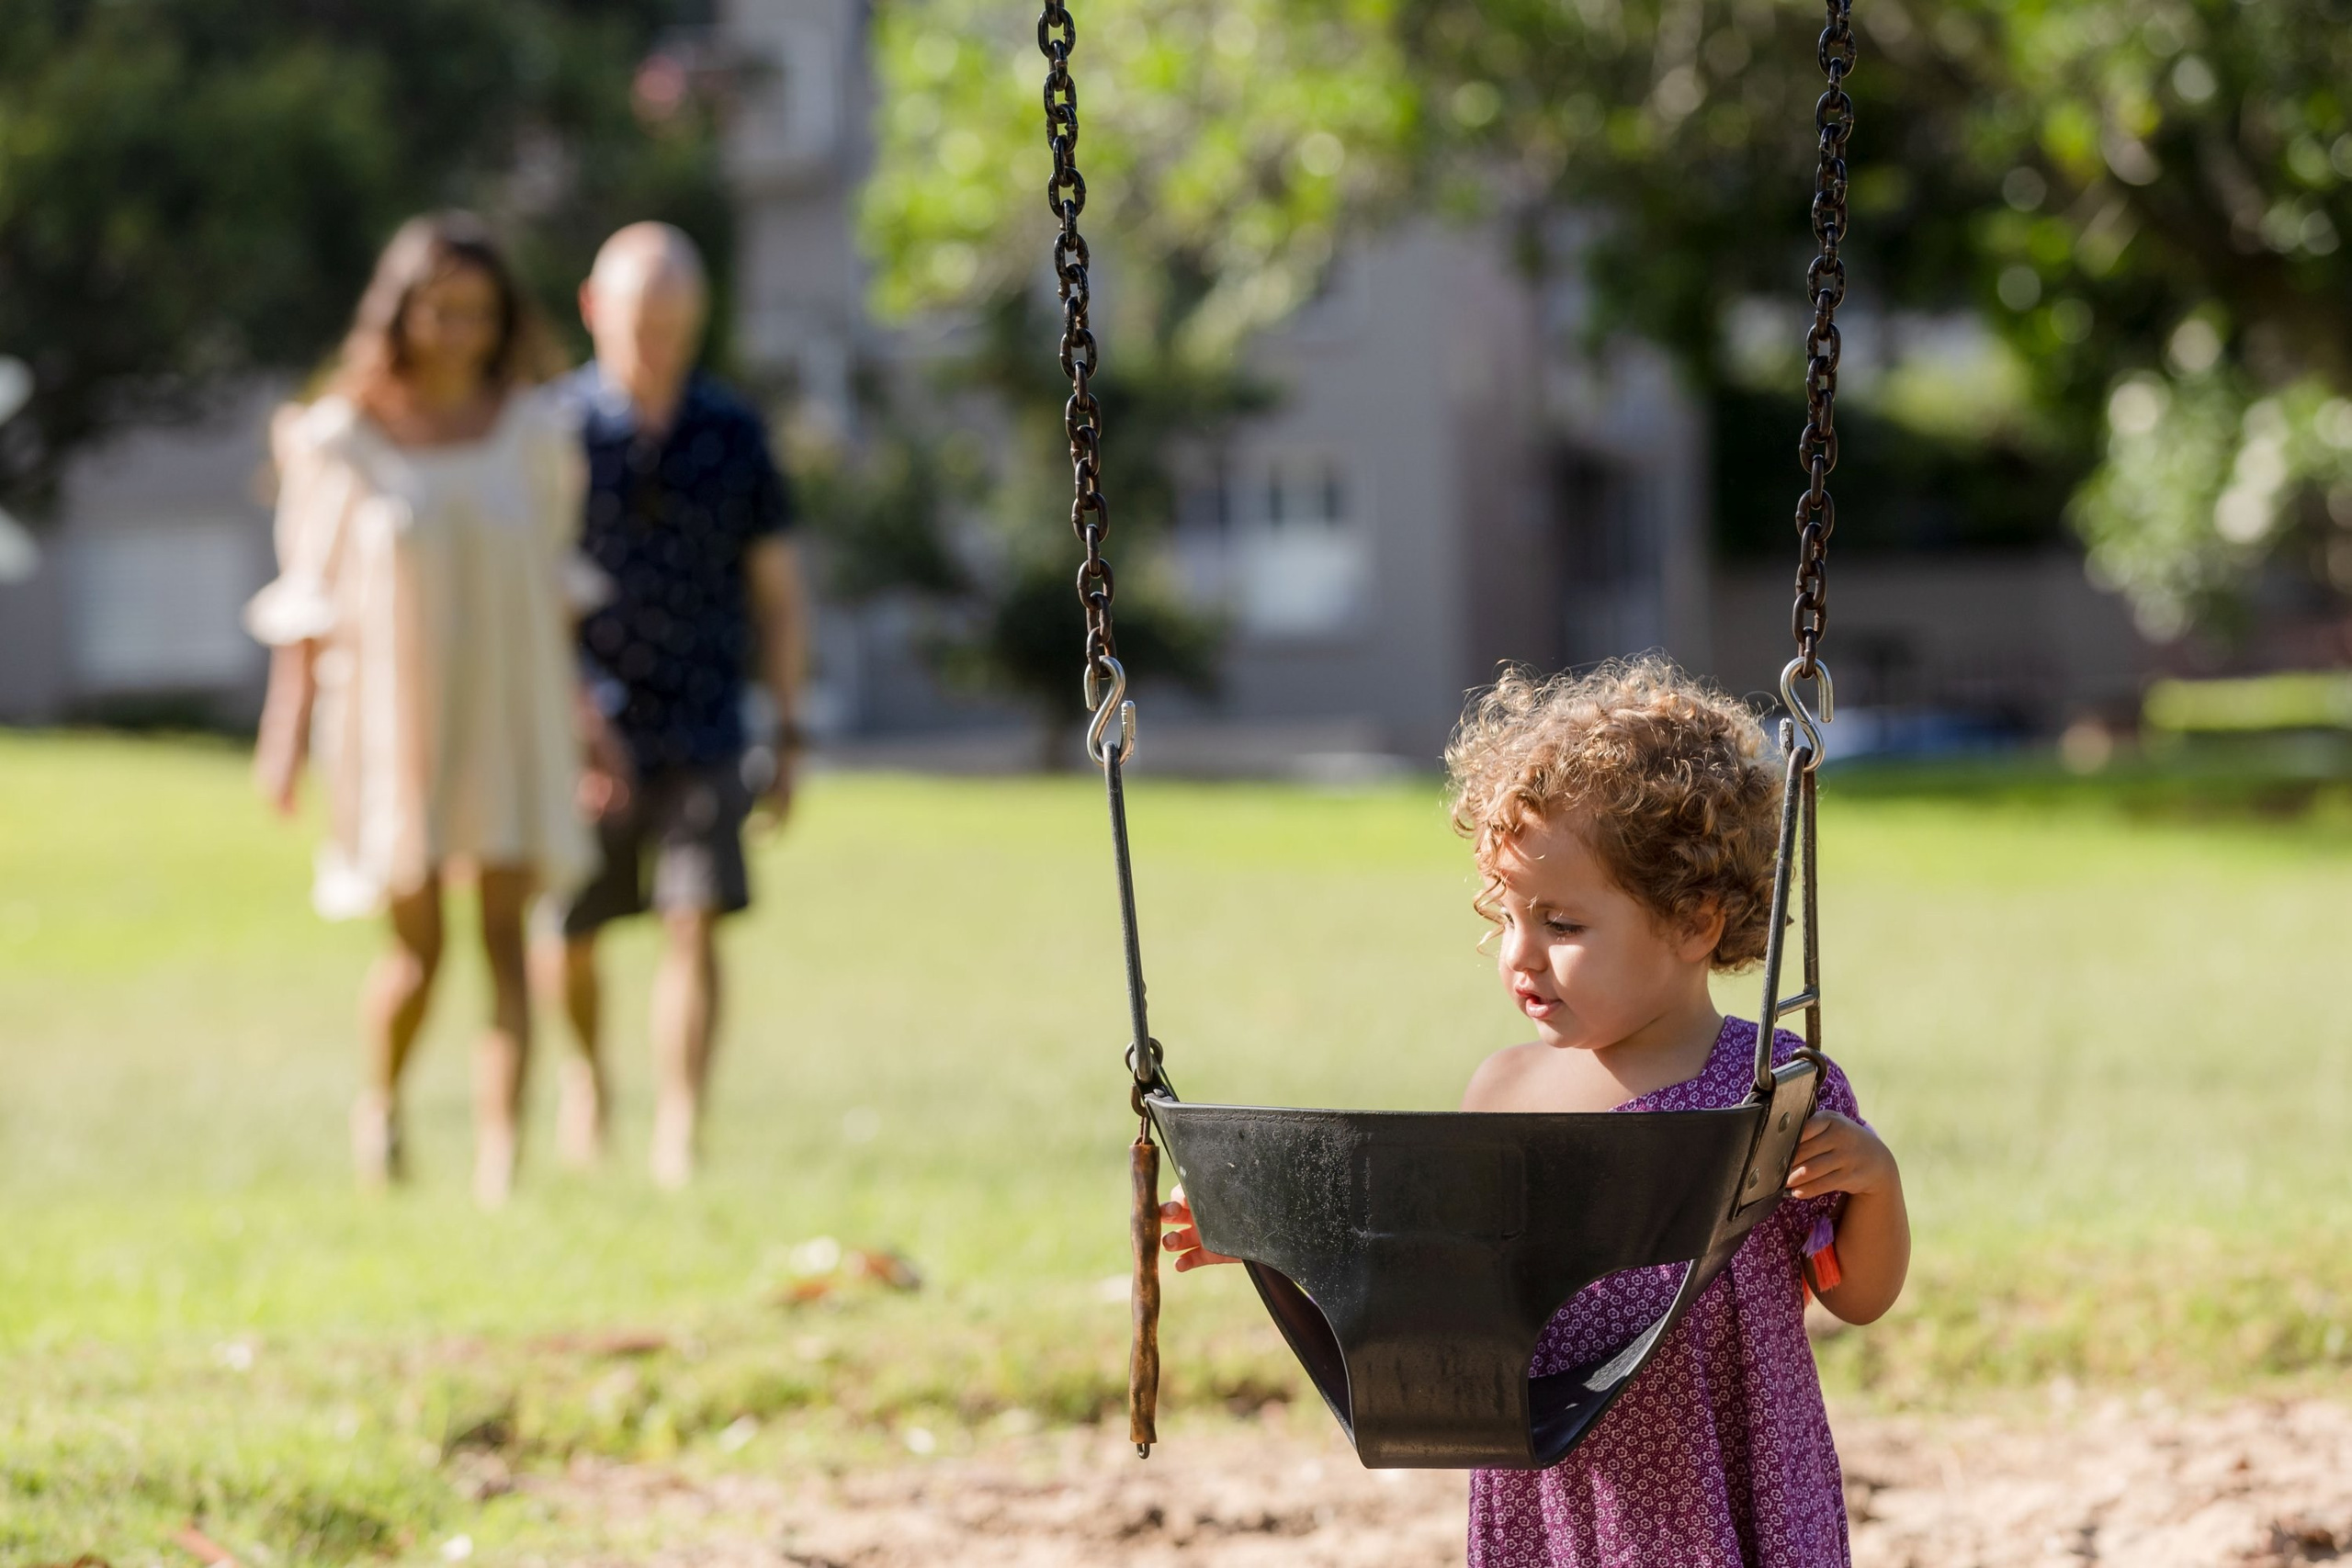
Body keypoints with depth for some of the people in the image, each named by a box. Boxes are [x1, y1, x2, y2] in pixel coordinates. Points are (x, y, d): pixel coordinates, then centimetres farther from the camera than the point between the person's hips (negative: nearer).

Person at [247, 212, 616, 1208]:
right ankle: (379, 1103, 27)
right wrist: (287, 726, -1)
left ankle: (499, 1159, -10)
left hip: (509, 716, 2)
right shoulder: (341, 442, -3)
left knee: (506, 937, -7)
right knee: (419, 949, -3)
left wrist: (576, 707, 11)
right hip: (391, 719, -2)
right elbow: (308, 598, 1)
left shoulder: (531, 432, 3)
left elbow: (552, 576, 12)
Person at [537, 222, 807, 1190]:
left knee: (694, 924, -11)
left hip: (701, 734, 1)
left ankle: (678, 1141, -9)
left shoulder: (733, 435, 3)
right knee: (568, 939, 8)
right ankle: (586, 1069, 39)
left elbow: (776, 590, 9)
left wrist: (787, 736, 5)